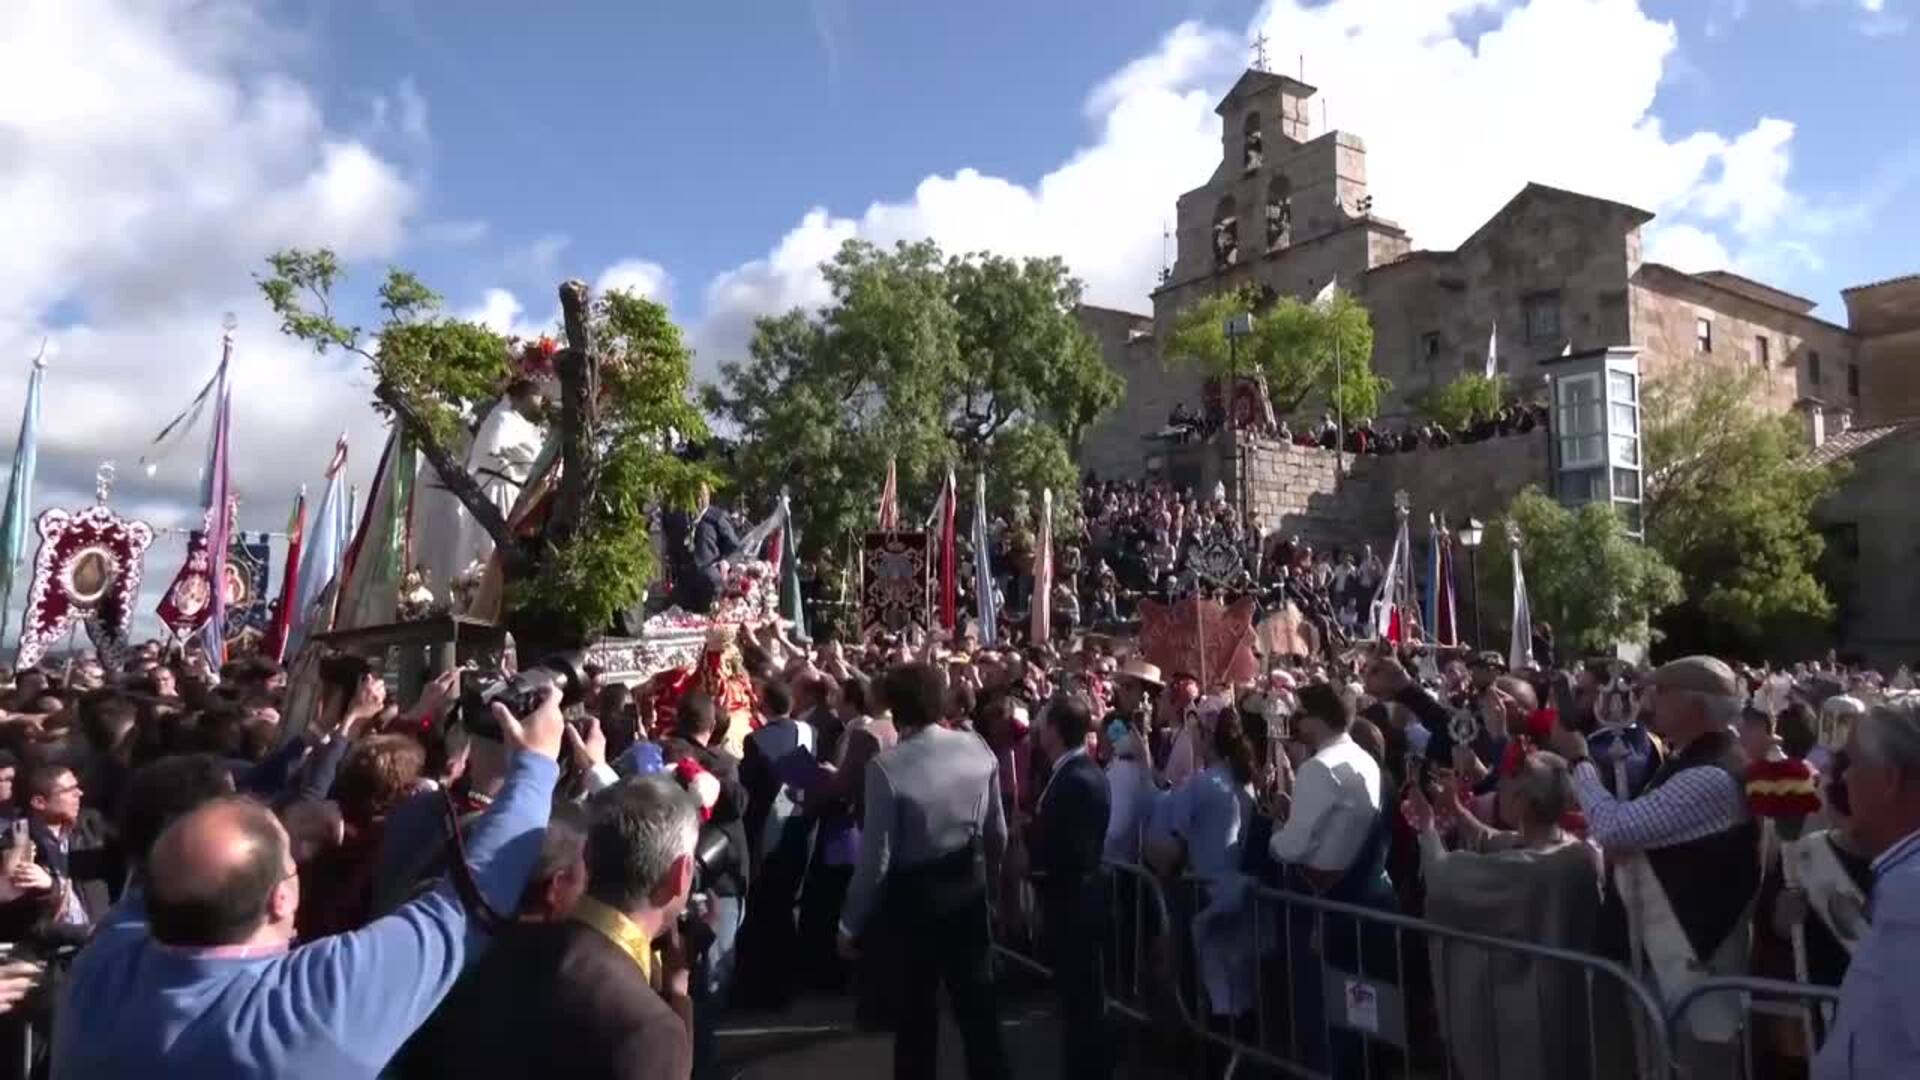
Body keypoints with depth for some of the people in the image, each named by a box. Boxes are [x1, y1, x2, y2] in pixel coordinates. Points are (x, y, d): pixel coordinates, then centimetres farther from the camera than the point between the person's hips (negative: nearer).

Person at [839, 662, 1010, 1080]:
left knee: (915, 1014, 16)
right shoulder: (976, 747, -10)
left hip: (911, 896, -4)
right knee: (977, 1001, 20)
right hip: (968, 888, 4)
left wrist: (850, 924, -6)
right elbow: (997, 831, 1)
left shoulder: (886, 766, -24)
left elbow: (876, 857, -20)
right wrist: (989, 874, 21)